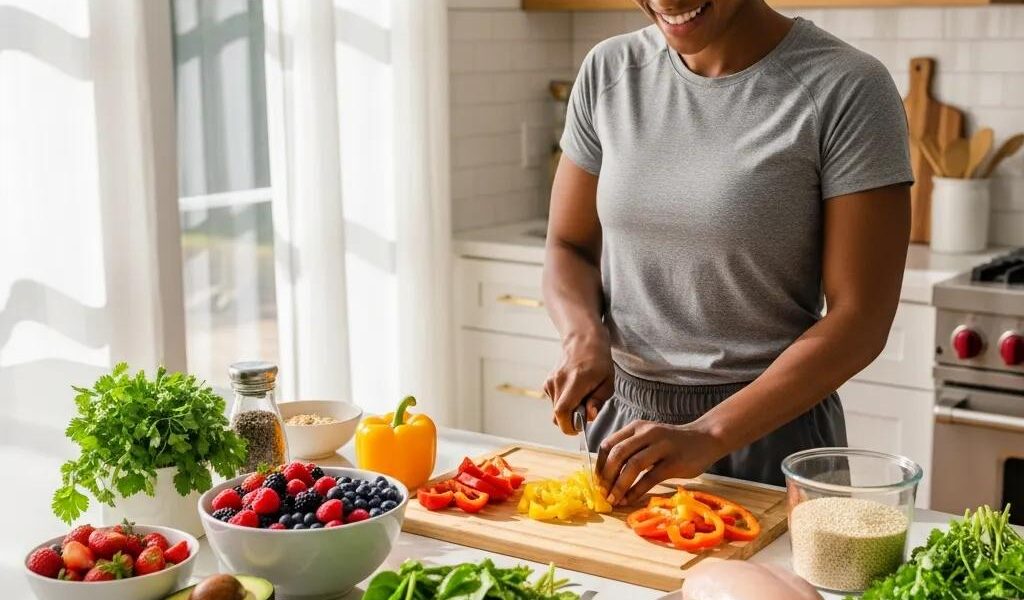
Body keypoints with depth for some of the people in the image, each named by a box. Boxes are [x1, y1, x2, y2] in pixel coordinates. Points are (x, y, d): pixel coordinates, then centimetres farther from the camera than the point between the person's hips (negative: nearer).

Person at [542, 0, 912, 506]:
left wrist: (709, 435, -24)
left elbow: (861, 318, -16)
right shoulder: (609, 71, -1)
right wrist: (584, 339, -14)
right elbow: (568, 247, 7)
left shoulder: (846, 90, -14)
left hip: (771, 429, -4)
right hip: (622, 421, 4)